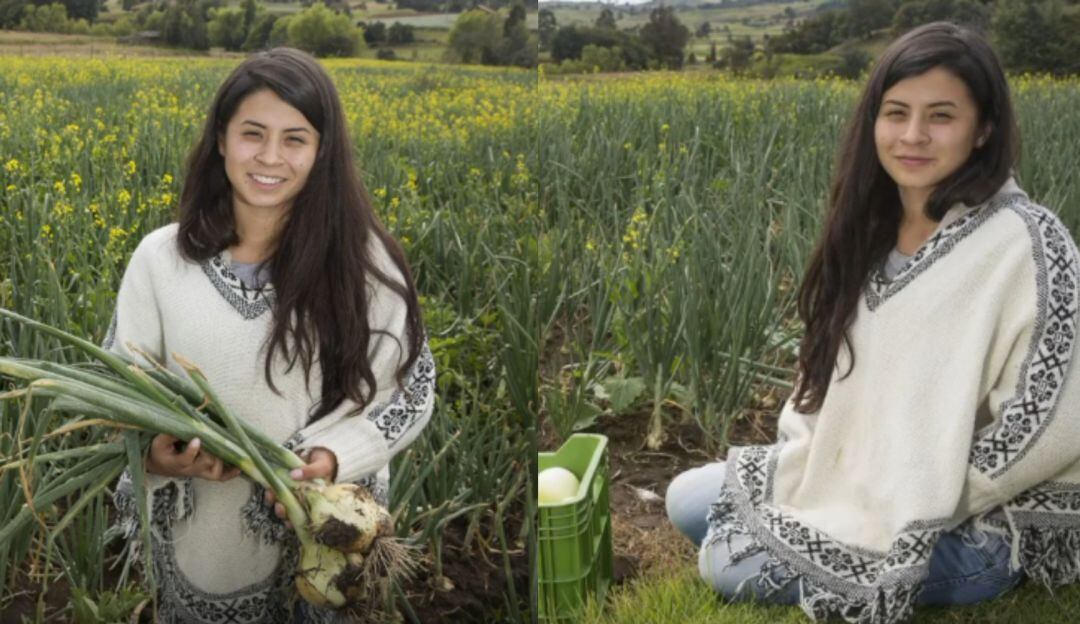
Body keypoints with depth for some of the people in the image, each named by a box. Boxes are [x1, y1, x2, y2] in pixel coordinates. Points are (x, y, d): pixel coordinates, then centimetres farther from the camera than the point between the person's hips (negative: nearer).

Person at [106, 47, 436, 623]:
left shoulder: (362, 259, -10)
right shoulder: (160, 258, -6)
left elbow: (412, 391, -4)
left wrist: (334, 457, -19)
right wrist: (156, 455, -18)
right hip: (195, 542, 2)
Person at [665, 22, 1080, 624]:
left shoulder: (1025, 247, -23)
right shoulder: (873, 228, 0)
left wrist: (916, 508, -19)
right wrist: (807, 463, -4)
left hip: (975, 526, -7)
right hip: (855, 475, 8)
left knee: (727, 561, -15)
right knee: (688, 502, 5)